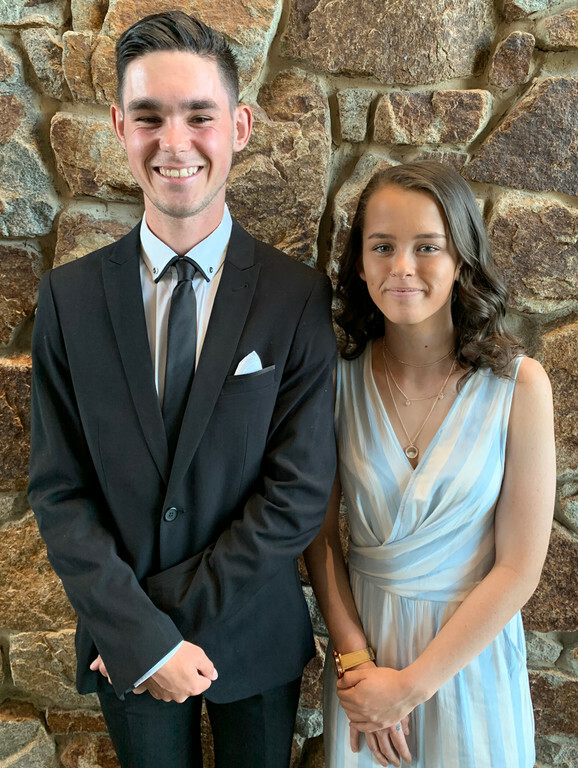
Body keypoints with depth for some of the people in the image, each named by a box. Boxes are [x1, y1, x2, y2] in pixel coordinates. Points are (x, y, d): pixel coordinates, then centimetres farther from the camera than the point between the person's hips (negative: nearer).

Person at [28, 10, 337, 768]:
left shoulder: (300, 296, -13)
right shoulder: (68, 296, -8)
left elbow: (300, 491, -15)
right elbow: (58, 492, -8)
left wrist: (172, 614, -15)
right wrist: (142, 637, -16)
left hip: (256, 640, -1)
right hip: (124, 647, 1)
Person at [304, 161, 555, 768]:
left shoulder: (519, 384, -16)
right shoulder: (339, 377, -10)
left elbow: (519, 567, -14)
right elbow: (320, 535, -3)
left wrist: (410, 686, -13)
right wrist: (356, 660, -11)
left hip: (469, 650, -1)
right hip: (362, 640, 2)